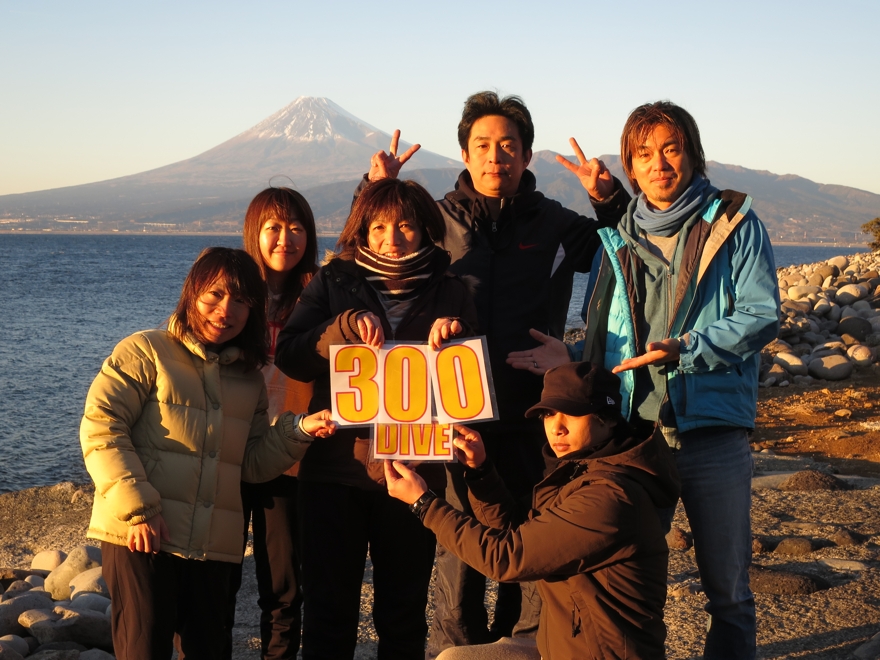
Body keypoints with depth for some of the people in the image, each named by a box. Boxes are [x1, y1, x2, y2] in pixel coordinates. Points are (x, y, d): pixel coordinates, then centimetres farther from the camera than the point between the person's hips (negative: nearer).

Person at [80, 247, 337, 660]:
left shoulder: (249, 379, 16)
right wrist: (136, 509, -17)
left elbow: (252, 464, 14)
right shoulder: (146, 352, 0)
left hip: (213, 545, 5)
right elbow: (100, 428, -9)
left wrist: (298, 431, -4)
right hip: (141, 534, -5)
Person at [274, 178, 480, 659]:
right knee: (328, 611, 7)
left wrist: (454, 339, -17)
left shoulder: (450, 293, 7)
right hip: (334, 469, 0)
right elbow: (289, 356, -5)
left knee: (403, 616, 11)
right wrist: (347, 326, -19)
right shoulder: (334, 282, 6)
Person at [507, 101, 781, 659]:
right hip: (632, 431, 4)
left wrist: (684, 349, -22)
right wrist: (572, 358, -4)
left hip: (712, 430, -3)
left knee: (728, 592, 6)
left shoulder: (733, 223, -1)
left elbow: (762, 317, -10)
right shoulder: (616, 236, 11)